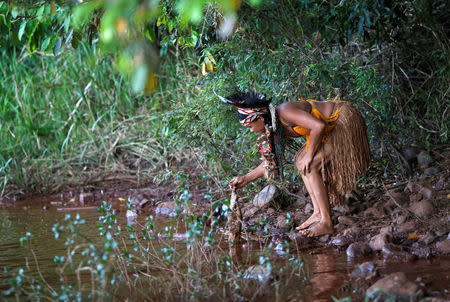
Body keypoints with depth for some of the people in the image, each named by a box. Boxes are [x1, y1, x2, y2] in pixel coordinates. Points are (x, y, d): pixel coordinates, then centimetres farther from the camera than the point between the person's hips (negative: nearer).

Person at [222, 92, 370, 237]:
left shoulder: (285, 111, -24)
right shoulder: (275, 128, 5)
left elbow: (319, 126, -33)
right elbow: (271, 160, 16)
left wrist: (309, 155, -22)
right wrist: (245, 179, 15)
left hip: (345, 123, -10)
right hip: (334, 126, 10)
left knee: (310, 166, -15)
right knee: (300, 161, 10)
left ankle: (326, 222, -12)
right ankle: (318, 213, 7)